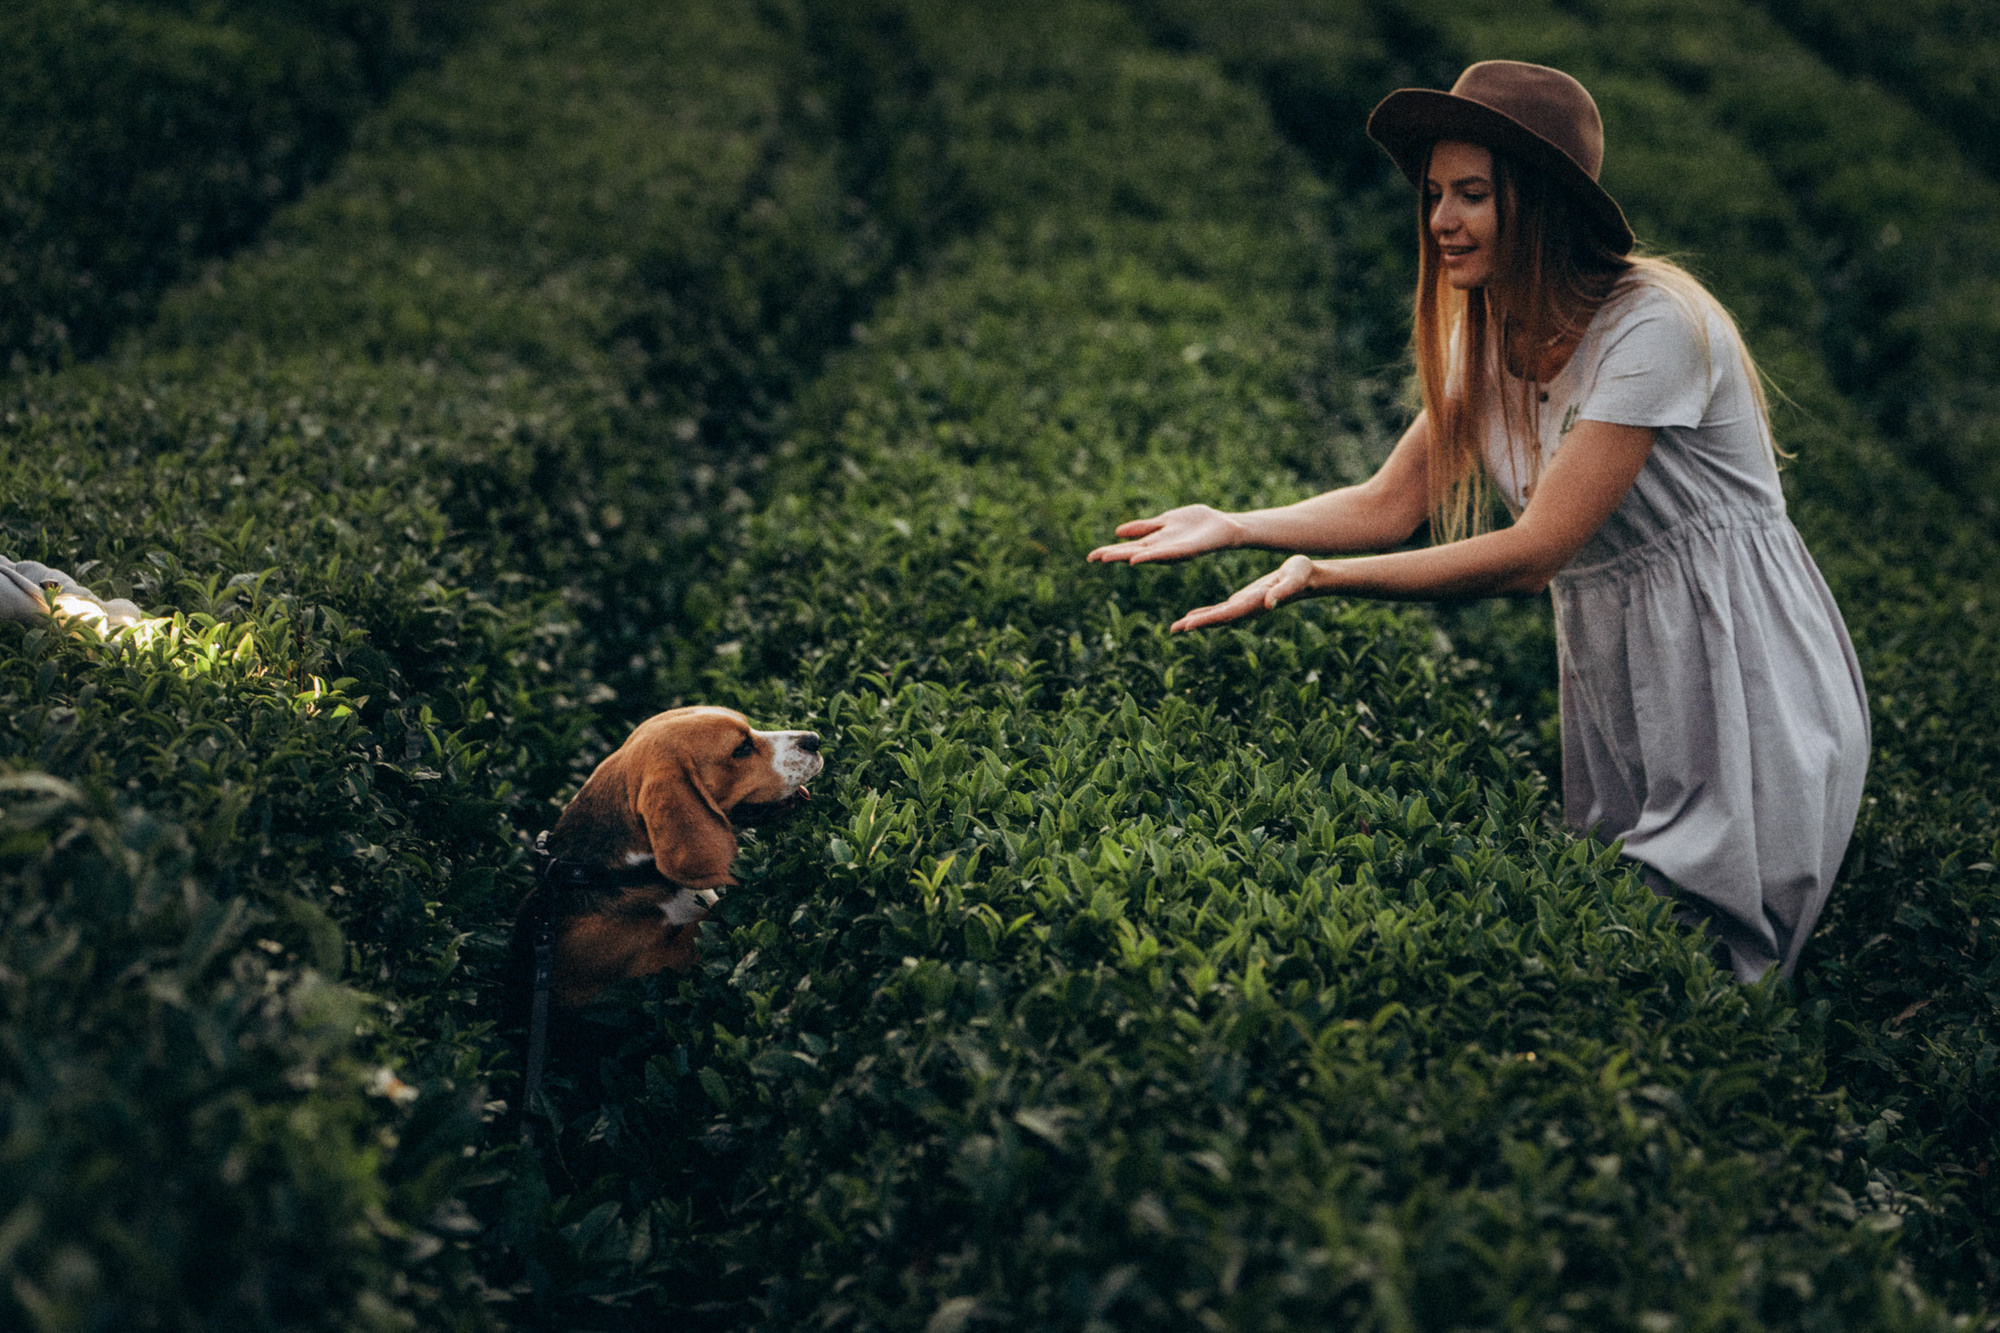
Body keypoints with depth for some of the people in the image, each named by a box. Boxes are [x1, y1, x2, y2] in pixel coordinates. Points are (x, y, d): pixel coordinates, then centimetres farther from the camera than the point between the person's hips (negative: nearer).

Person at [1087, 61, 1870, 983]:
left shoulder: (1652, 327, -22)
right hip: (1613, 677, 7)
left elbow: (1532, 553, -26)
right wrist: (1232, 527, -11)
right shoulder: (1492, 335, 4)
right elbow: (1393, 501, 3)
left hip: (1741, 683, -7)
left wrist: (1319, 578, -28)